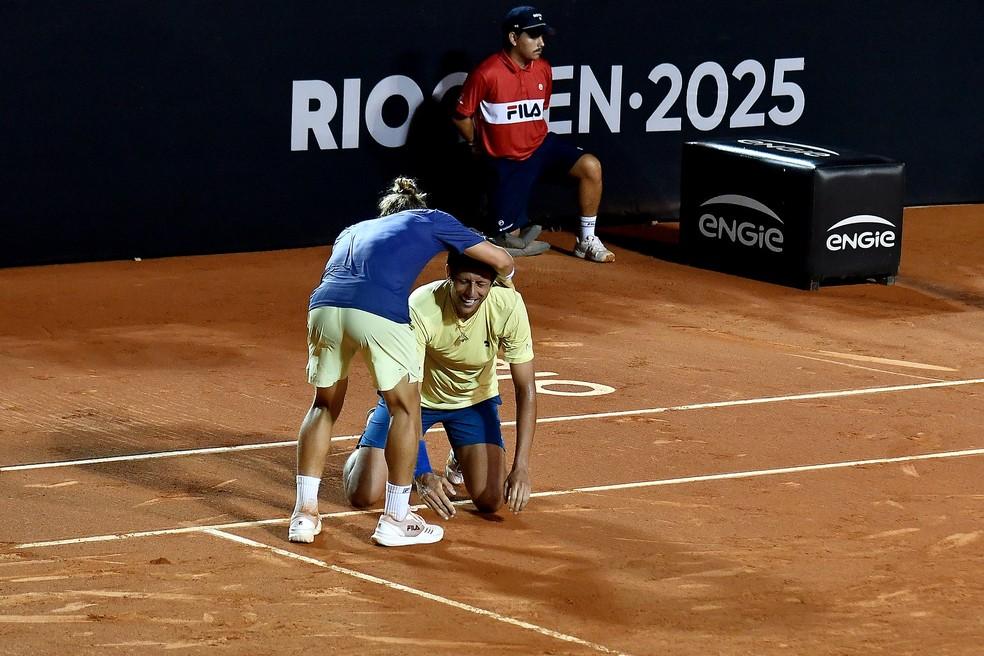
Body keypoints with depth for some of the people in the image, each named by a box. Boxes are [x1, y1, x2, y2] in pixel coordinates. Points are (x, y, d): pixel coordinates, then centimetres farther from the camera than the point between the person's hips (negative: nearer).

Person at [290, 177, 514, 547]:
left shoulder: (353, 230, 38)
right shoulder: (431, 220, 28)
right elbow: (501, 260, 29)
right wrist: (506, 281, 54)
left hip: (323, 305, 4)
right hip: (379, 311, -4)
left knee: (324, 406, 24)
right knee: (405, 408, 15)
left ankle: (305, 513, 19)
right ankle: (395, 520, 17)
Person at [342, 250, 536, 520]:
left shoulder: (508, 307, -28)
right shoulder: (420, 309, -35)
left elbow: (526, 389, -20)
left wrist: (521, 467, -28)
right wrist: (423, 475, -44)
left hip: (475, 399, 2)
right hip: (417, 397, -2)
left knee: (491, 500, -15)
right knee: (362, 495, -11)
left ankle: (459, 460, 20)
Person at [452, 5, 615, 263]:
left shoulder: (543, 69, -1)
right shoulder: (486, 74, -19)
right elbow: (461, 117, -6)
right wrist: (477, 145, 8)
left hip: (541, 146, 4)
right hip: (507, 162, -4)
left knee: (591, 166, -22)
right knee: (510, 238, -4)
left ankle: (586, 241, -11)